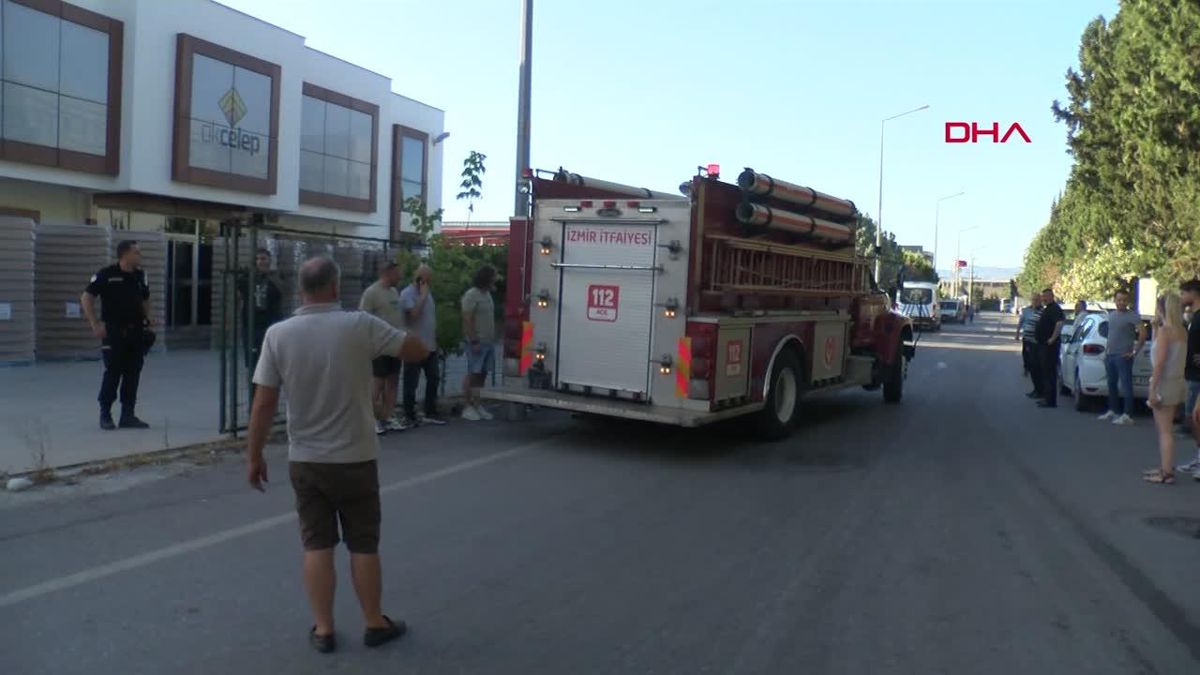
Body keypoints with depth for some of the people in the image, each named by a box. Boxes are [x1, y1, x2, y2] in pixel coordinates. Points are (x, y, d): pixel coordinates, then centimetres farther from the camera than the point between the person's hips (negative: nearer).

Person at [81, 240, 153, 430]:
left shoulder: (140, 275, 8)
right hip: (114, 331, -5)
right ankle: (105, 415, 9)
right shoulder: (106, 275, -8)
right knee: (113, 373, -3)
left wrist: (147, 316, 8)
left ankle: (128, 415, 13)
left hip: (136, 331, 5)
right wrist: (95, 325, -12)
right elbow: (86, 298, -7)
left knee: (133, 374, 5)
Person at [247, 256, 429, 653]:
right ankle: (375, 624, 24)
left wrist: (254, 457, 4)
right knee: (363, 545, 11)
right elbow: (419, 352, -4)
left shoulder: (278, 334, -8)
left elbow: (264, 404, -7)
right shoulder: (361, 326, -13)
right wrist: (385, 341, 15)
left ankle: (323, 630, 19)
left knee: (317, 546, 11)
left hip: (305, 460, 2)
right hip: (355, 458, -1)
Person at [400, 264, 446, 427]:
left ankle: (430, 413, 21)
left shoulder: (427, 293, 14)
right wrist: (423, 295, -18)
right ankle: (409, 416, 8)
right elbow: (414, 313, -26)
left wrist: (435, 340, 17)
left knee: (433, 379, 12)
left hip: (430, 346, 8)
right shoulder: (407, 293, -12)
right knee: (411, 383, 0)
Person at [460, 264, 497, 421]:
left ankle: (477, 405, 13)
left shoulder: (487, 294, 14)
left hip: (489, 342, 8)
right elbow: (467, 320, -15)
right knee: (473, 374, -3)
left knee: (482, 375, 8)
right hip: (477, 343, -8)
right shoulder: (471, 295, -11)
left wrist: (493, 339, 13)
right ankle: (467, 407, 3)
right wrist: (474, 341, -19)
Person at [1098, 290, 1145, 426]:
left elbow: (1143, 334, -17)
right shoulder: (1111, 315, 15)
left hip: (1123, 356, -8)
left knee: (1126, 386, -7)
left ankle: (1127, 415, -7)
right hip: (1110, 355, 8)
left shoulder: (1132, 316, -9)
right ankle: (1112, 411, 23)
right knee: (1112, 384, 14)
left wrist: (1135, 352, -16)